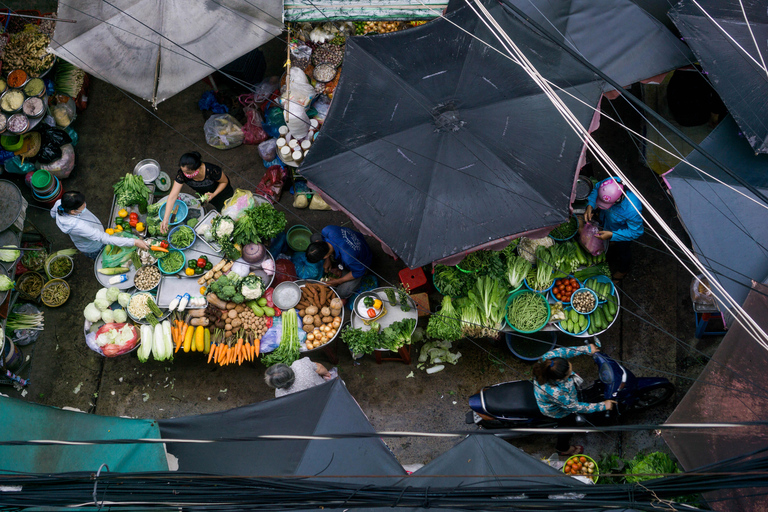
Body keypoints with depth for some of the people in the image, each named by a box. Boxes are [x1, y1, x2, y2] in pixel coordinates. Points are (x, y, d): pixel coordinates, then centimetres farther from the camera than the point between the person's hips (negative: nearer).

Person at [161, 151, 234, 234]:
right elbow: (172, 196, -35)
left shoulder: (212, 170, -44)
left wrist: (213, 194, -34)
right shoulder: (181, 174, -36)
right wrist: (165, 219, -39)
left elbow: (224, 182, -21)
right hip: (203, 193, 3)